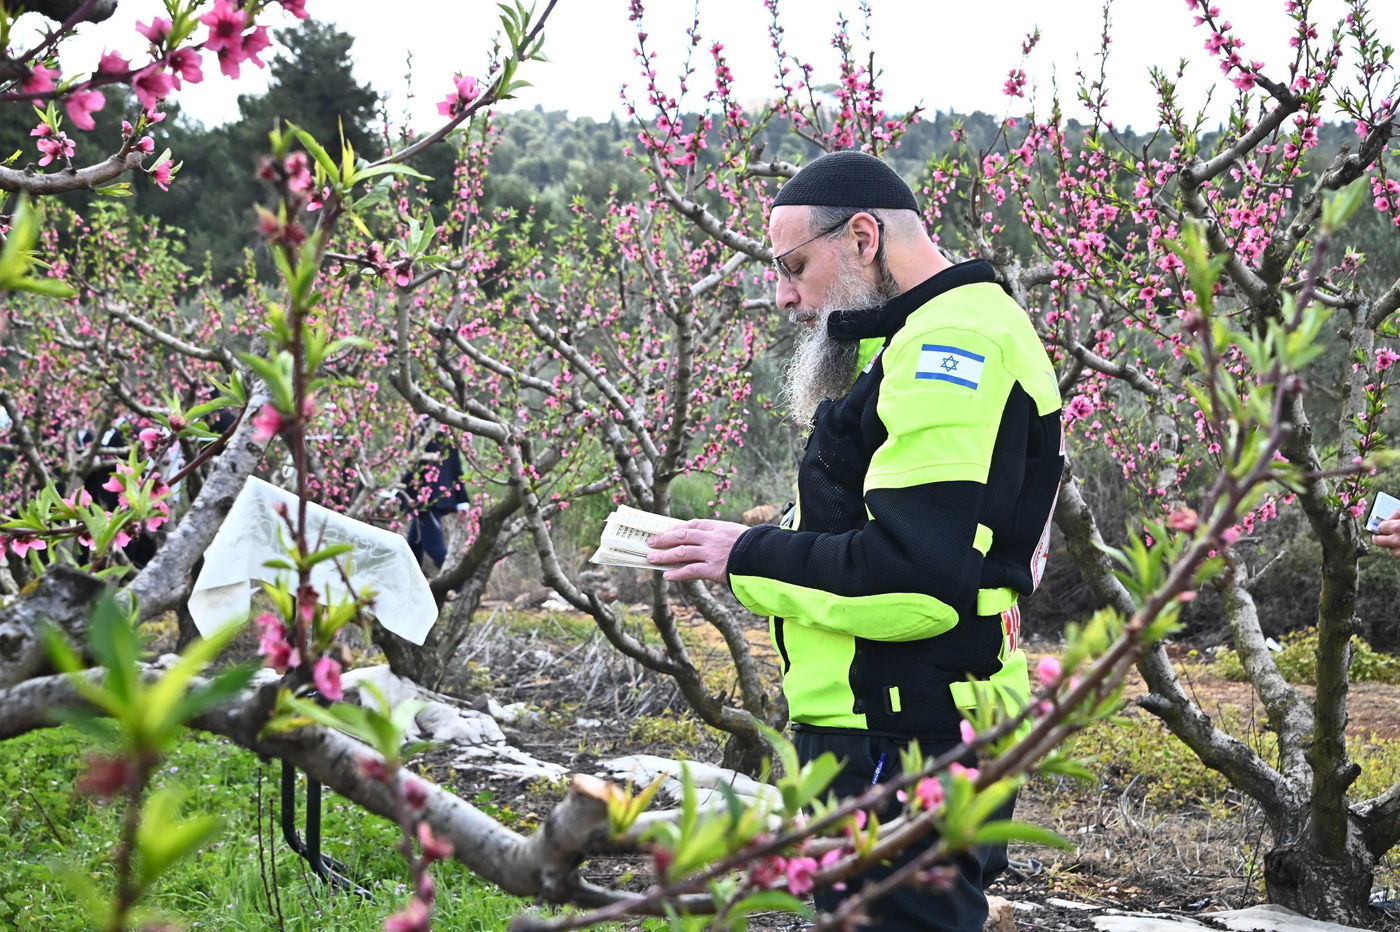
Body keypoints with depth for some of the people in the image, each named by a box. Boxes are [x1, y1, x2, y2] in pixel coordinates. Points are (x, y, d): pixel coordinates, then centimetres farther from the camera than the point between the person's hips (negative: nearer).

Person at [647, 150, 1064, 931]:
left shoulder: (950, 346, -17)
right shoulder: (934, 341, 19)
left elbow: (916, 580, -26)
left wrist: (750, 559, -13)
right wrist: (782, 541, 9)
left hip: (906, 751, -11)